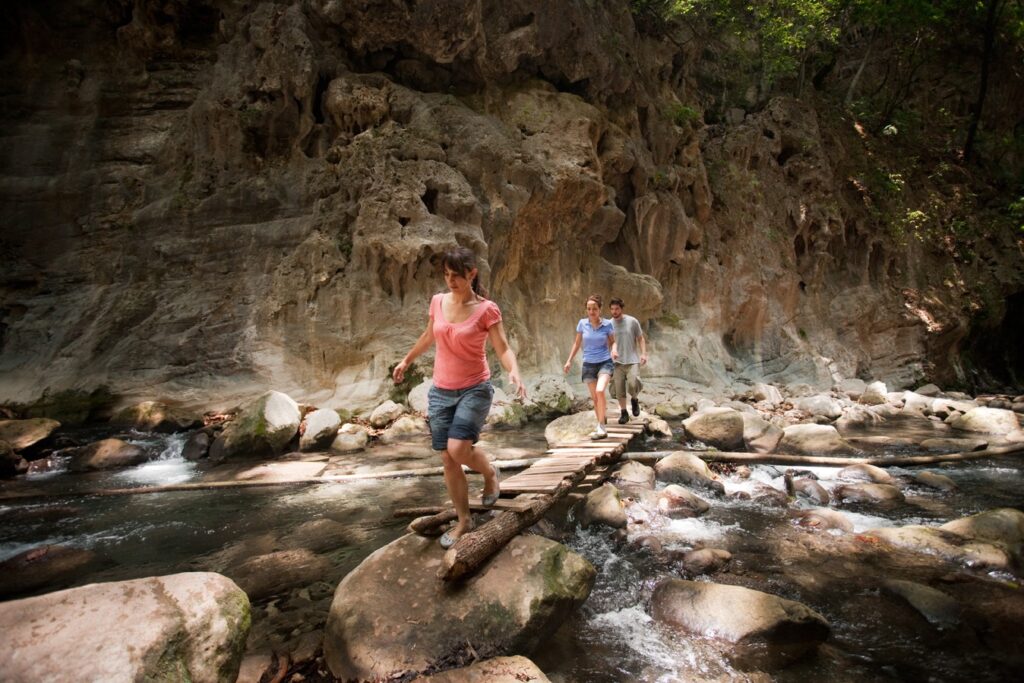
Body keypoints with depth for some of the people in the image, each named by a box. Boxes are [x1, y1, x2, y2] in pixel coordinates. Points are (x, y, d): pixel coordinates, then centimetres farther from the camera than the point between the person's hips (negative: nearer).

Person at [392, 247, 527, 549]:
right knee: (447, 460, 7)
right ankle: (463, 520, 24)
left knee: (458, 449, -21)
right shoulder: (437, 302, 1)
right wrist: (407, 360, 30)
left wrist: (514, 372, -32)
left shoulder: (486, 309, -12)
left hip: (475, 389, -5)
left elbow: (503, 349, -11)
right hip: (440, 391, 5)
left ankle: (490, 473, 14)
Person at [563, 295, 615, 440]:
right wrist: (569, 361, 10)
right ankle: (601, 428, 23)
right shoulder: (582, 323, -2)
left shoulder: (607, 324, -6)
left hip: (604, 362, -2)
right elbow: (577, 343, 11)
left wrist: (614, 350, -8)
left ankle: (601, 427, -17)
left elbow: (612, 342, 10)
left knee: (600, 391, -26)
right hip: (588, 364, 3)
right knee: (594, 397, 8)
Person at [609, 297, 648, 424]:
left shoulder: (632, 321, -2)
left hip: (632, 360, -2)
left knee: (633, 384, -19)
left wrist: (643, 353, -6)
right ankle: (623, 413, 17)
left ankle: (635, 399, 13)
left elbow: (640, 339, 4)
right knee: (619, 389, 1)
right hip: (617, 362, 2)